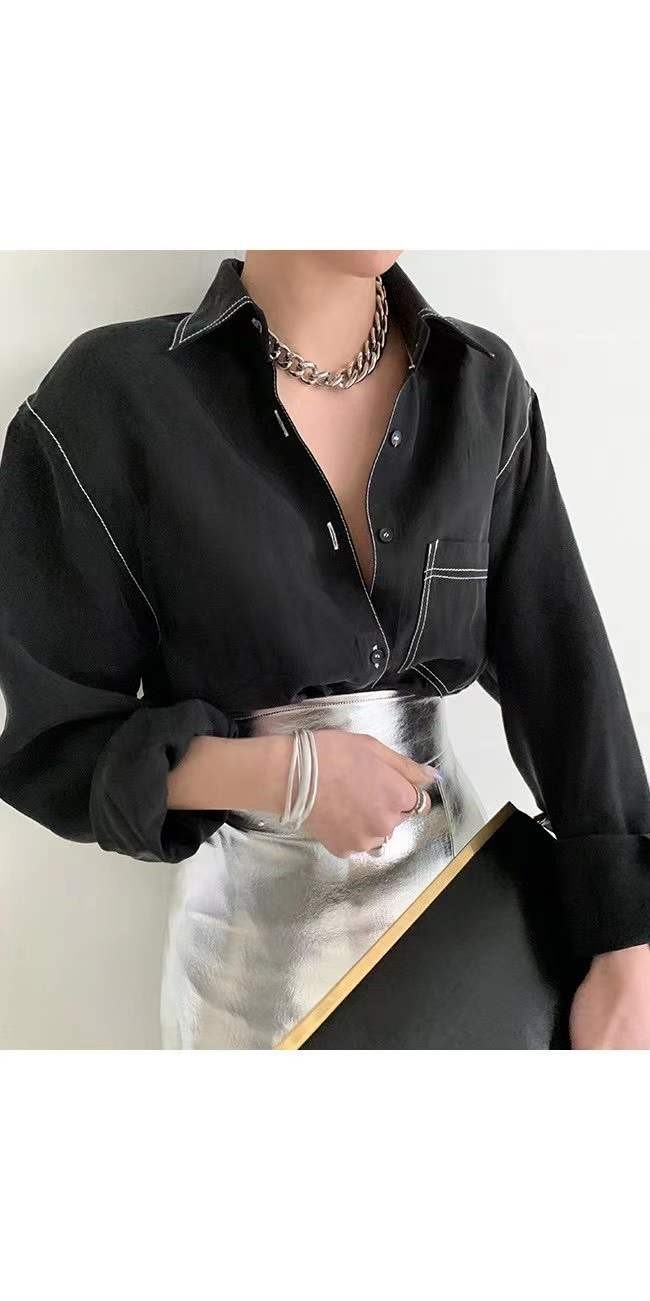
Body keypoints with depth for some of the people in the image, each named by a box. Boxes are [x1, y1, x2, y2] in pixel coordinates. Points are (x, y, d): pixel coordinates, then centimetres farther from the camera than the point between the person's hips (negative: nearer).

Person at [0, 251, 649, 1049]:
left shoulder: (483, 389, -3)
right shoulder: (111, 398, -14)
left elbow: (563, 669, -6)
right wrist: (278, 772, -23)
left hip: (459, 875, 3)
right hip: (255, 918, -3)